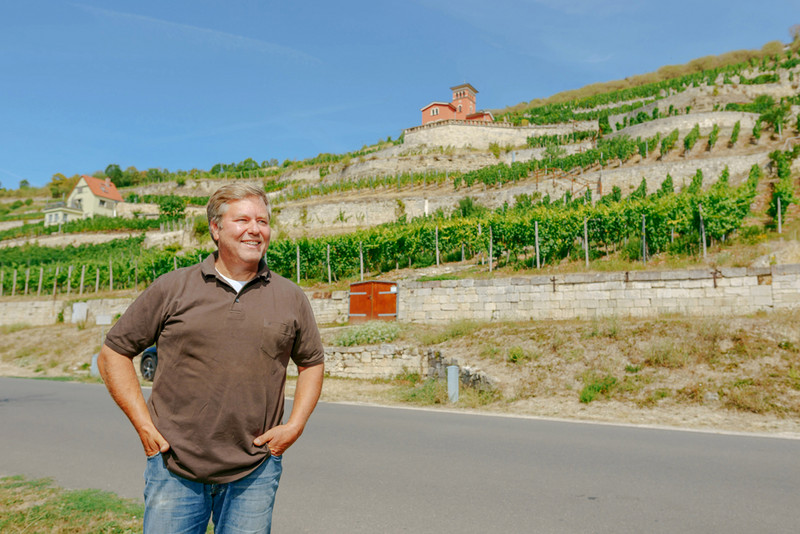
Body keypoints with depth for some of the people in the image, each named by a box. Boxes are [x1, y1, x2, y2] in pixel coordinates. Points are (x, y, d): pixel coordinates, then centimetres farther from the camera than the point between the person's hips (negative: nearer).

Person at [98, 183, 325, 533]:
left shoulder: (292, 299, 4)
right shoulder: (171, 289, 0)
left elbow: (312, 363, 16)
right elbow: (113, 354, 5)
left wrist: (295, 426, 3)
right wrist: (144, 426, -3)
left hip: (254, 473, 1)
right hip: (175, 468, -1)